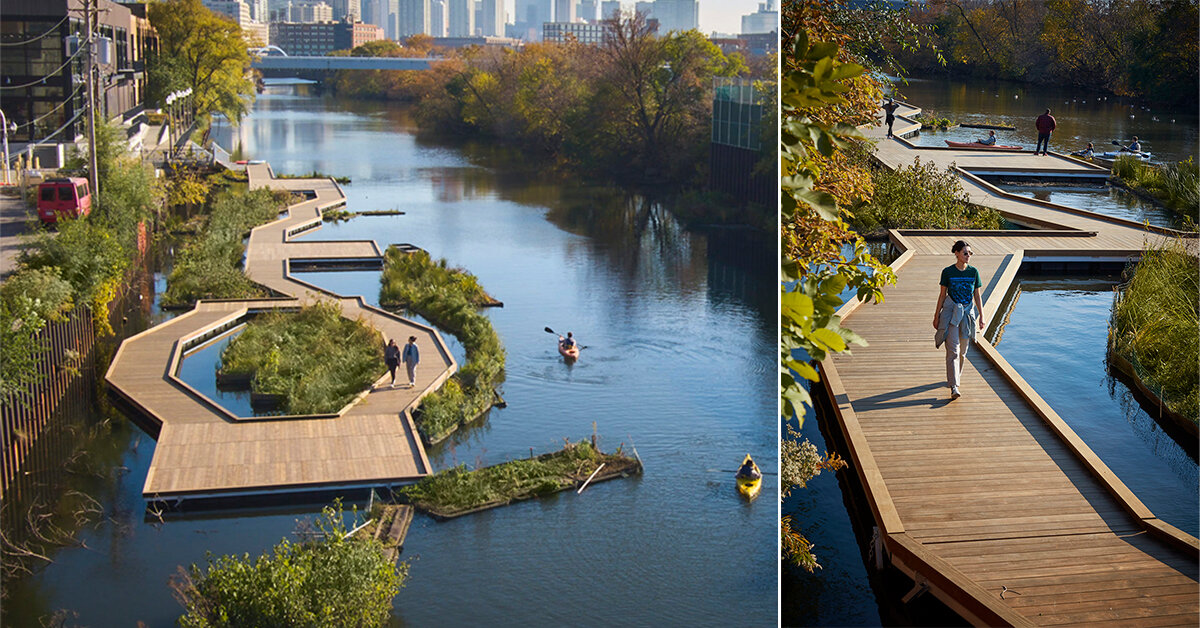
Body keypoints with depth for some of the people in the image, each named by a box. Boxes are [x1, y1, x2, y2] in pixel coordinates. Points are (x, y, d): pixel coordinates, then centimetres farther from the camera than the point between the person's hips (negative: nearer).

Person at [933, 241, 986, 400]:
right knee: (952, 350, -11)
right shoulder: (947, 272, -3)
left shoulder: (973, 272, 2)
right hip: (951, 312, -3)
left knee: (963, 350, 12)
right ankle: (954, 387, -16)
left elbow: (977, 296, 8)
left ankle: (957, 375, 36)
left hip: (968, 312, 3)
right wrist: (936, 316, 4)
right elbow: (942, 295, 3)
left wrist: (981, 316, 5)